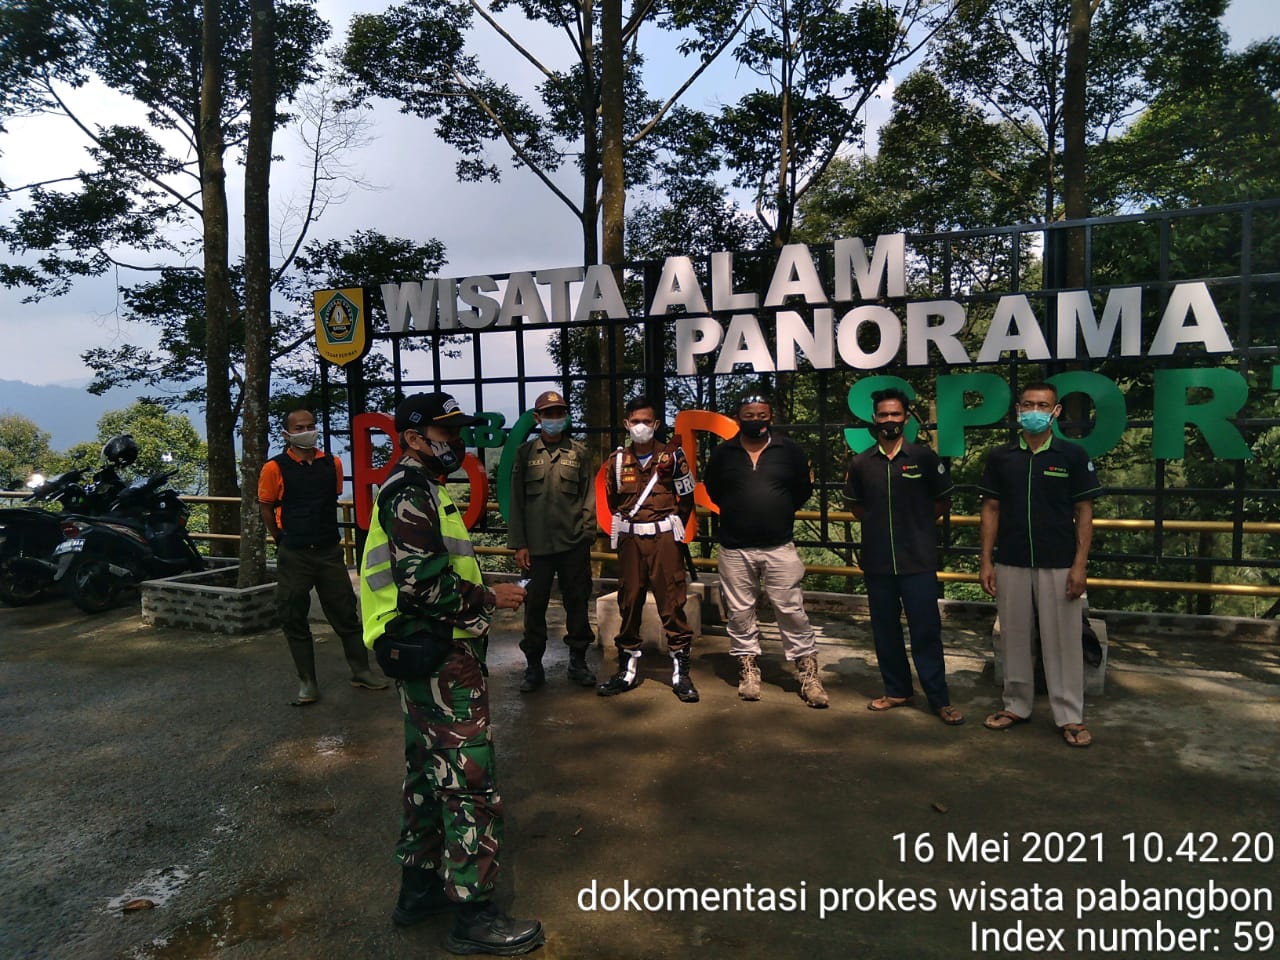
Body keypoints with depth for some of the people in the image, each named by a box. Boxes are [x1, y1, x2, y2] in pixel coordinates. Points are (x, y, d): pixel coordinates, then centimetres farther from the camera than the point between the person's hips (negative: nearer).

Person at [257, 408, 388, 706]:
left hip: (330, 551, 3)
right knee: (294, 621, 5)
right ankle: (307, 683, 16)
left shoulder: (332, 464, 3)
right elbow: (266, 508, 0)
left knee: (346, 614, 8)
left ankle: (361, 671, 21)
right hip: (293, 557, -2)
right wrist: (284, 541, 4)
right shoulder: (275, 468, -8)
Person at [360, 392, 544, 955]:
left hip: (426, 656, 11)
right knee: (470, 784, -3)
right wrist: (489, 599, -14)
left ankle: (419, 887, 33)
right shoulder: (411, 493, -16)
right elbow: (423, 583, -26)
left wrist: (481, 595, 12)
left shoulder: (418, 490, 17)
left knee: (429, 775, 19)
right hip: (440, 659, -11)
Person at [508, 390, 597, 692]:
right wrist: (519, 544, -2)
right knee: (535, 605, 5)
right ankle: (534, 665, 17)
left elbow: (589, 496, 6)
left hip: (574, 544, 1)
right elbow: (517, 500, 3)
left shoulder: (579, 452, 7)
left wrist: (587, 532, -4)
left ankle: (578, 661, 22)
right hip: (536, 544, 0)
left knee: (577, 602, 8)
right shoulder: (525, 452, 6)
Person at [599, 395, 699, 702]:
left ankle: (681, 671, 7)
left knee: (672, 603, -2)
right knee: (629, 602, 7)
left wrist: (670, 528, 5)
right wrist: (629, 525, 12)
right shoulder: (617, 460, 7)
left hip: (664, 538, -3)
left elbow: (687, 499, 2)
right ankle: (628, 669, 19)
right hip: (630, 539, 3)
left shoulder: (672, 456, -2)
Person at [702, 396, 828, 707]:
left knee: (792, 611, 0)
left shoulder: (790, 450, 3)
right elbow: (712, 490, 17)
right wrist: (737, 512, 10)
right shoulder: (722, 454, 5)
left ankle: (808, 673, 9)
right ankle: (748, 668, 22)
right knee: (740, 613, 8)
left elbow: (804, 489, 11)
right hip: (735, 549, 1)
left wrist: (781, 512, 6)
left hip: (779, 547, -1)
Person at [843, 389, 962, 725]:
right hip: (877, 561, 3)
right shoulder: (860, 463, 4)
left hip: (918, 560, -3)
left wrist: (918, 523, 4)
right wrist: (877, 524, 9)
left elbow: (943, 500, 8)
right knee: (885, 629, 11)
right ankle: (897, 690, 26)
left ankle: (939, 699, 12)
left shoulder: (923, 457, -3)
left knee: (926, 630, 0)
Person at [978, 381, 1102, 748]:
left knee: (1062, 641, 3)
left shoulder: (1073, 455, -1)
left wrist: (1080, 565, -7)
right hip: (1010, 563, 2)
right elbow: (990, 509, 6)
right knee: (1014, 638, 11)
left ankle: (1070, 716, 15)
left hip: (1059, 565, -2)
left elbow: (1084, 512, -1)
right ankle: (1017, 706, 25)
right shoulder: (1000, 457, 4)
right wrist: (986, 561, 1)